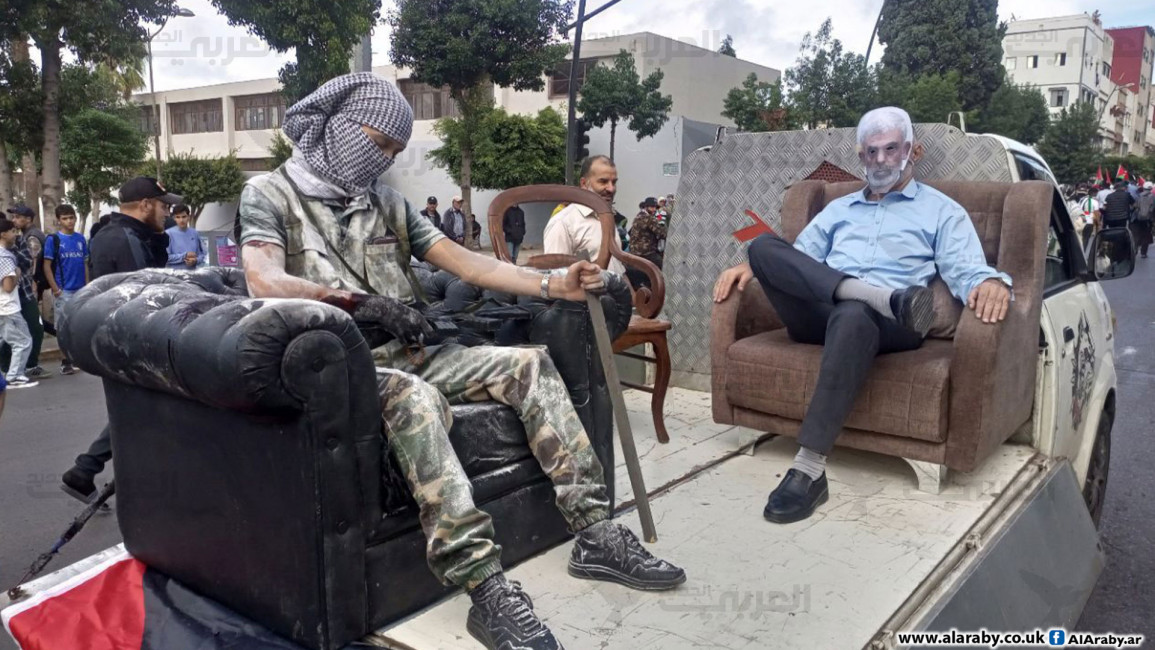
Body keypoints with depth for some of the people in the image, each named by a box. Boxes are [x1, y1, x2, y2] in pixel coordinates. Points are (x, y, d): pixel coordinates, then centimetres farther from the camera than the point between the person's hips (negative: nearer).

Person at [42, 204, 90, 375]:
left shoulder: (81, 238, 8)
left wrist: (87, 285, 5)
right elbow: (47, 266, -5)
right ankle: (66, 361, 10)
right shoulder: (53, 239, -4)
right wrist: (55, 289, -13)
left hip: (81, 290, 4)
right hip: (63, 291, -4)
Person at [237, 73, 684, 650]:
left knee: (528, 363, -9)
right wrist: (358, 301, -25)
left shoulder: (386, 201, 18)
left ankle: (594, 534, -13)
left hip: (407, 356, 7)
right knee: (415, 397, -38)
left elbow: (467, 263, 10)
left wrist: (552, 285, -1)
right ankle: (486, 586, -40)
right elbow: (265, 282, -18)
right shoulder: (269, 194, 2)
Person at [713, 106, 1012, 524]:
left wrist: (991, 283, -22)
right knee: (764, 246, -21)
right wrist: (753, 267, 4)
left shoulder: (942, 211, 18)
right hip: (818, 314, 4)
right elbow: (798, 259, 26)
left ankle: (809, 470, -43)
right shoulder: (838, 209, 32)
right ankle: (885, 296, -36)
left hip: (887, 324, -3)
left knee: (853, 315, -43)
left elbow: (966, 271, 3)